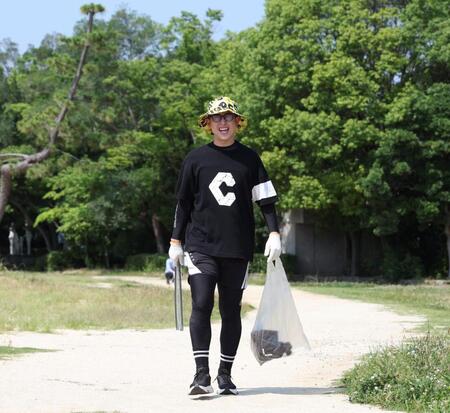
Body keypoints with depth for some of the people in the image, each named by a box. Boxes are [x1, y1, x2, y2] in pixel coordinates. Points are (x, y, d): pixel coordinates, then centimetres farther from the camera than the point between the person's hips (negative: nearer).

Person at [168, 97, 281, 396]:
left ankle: (226, 375, 15)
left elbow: (266, 199, 7)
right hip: (201, 245, -1)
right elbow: (184, 203, 11)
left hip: (238, 248, 1)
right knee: (201, 306, -13)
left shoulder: (249, 158, 8)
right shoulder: (196, 158, 7)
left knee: (231, 311, 5)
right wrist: (176, 241, 7)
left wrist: (274, 233, -5)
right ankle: (202, 374, -14)